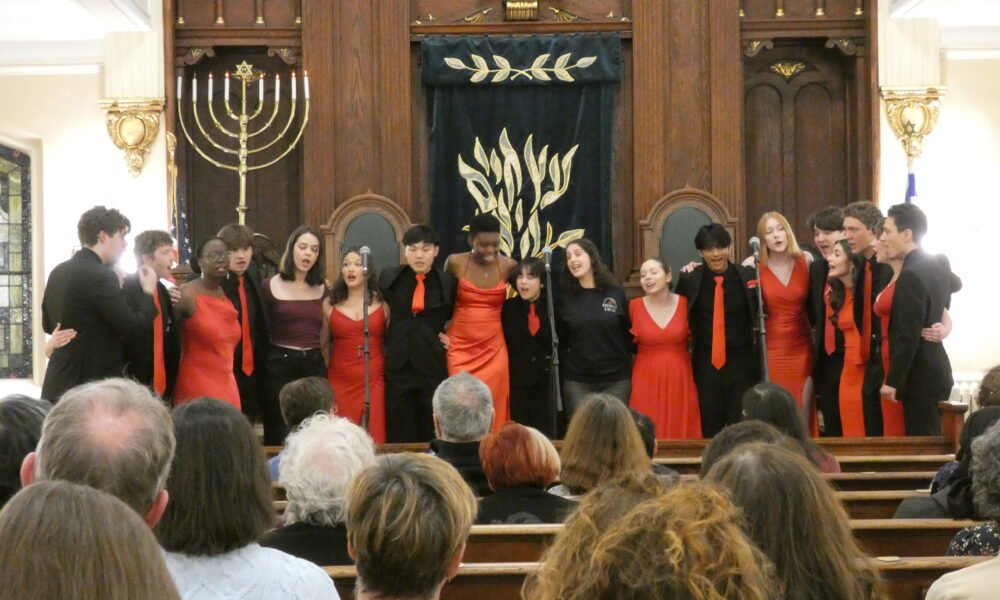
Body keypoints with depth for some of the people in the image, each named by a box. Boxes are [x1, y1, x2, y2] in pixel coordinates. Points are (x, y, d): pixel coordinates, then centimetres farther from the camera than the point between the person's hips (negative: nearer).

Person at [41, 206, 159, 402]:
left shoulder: (58, 272, 11)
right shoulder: (100, 276, -16)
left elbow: (48, 324, 21)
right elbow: (134, 327, -16)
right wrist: (148, 291, -1)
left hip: (61, 386, 9)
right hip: (93, 387, -9)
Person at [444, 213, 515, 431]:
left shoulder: (509, 266, -2)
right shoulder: (455, 263, -4)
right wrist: (440, 332, 5)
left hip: (494, 350, 1)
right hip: (460, 348, -1)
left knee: (493, 411, 1)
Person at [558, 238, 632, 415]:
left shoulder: (615, 293, 2)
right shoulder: (566, 297, 4)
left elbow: (629, 333, 6)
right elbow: (560, 340, 7)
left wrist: (628, 367, 3)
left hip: (616, 380, 0)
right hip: (577, 382, 0)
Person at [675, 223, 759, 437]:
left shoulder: (747, 276, -3)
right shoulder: (689, 279, -1)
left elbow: (759, 314, 5)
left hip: (741, 363, -1)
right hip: (706, 364, 1)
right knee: (710, 429, 8)